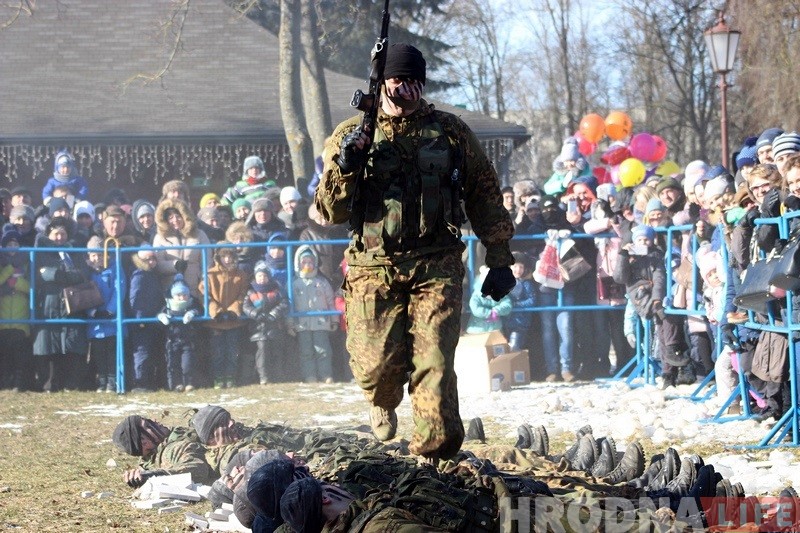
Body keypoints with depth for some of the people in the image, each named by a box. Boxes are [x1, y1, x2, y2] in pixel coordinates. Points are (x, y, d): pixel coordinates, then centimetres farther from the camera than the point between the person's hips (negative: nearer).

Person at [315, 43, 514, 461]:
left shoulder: (451, 133, 9)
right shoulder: (351, 137, 6)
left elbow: (485, 198, 16)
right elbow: (329, 213, 2)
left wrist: (499, 261, 14)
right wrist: (344, 167, -16)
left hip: (437, 269, 0)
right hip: (375, 270, 0)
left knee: (434, 364, -12)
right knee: (378, 367, 1)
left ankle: (434, 457, -8)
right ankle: (383, 404, 37)